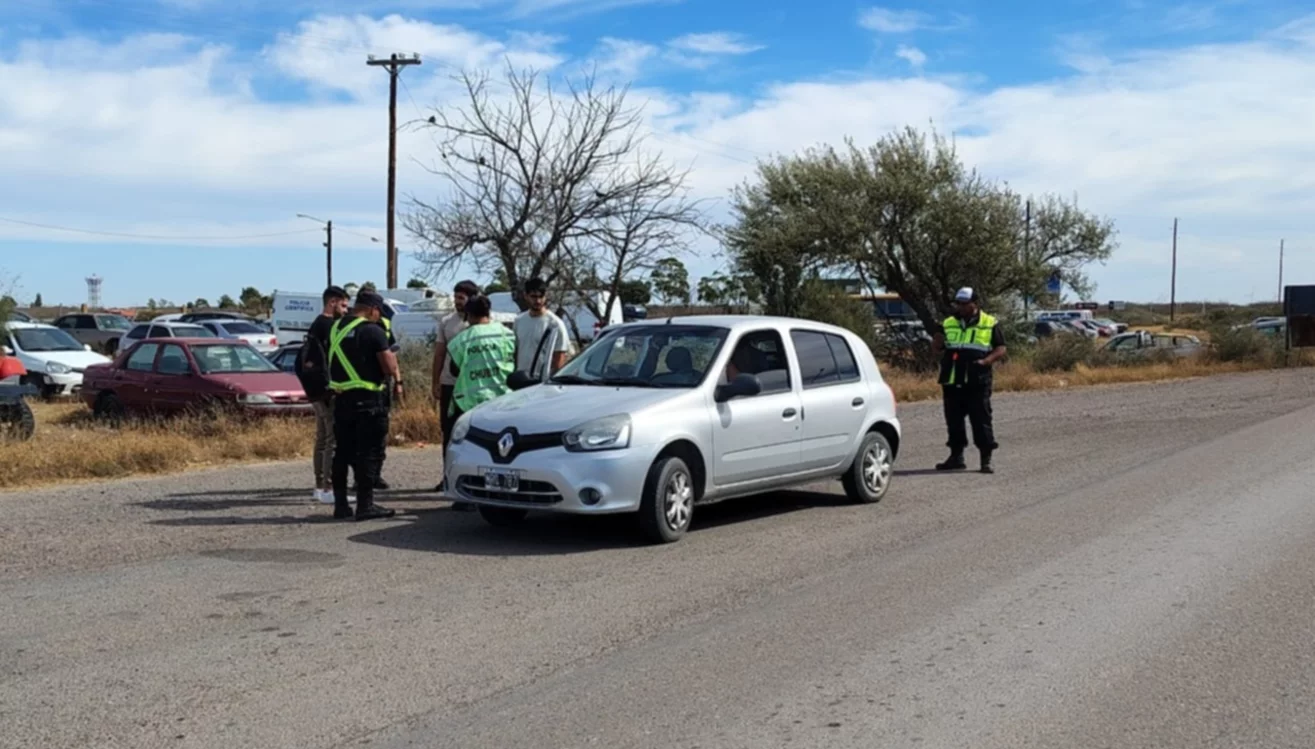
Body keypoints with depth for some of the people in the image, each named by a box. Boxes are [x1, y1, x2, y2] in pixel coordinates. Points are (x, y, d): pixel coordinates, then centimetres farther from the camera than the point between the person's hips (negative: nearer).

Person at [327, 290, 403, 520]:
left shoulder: (336, 328, 11)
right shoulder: (372, 331, -12)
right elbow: (389, 366, -15)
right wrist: (396, 381, 7)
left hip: (341, 398, 7)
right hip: (368, 399, -7)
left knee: (343, 451, 13)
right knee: (370, 452, -1)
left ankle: (340, 503, 16)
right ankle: (365, 504, -2)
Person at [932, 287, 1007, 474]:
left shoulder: (990, 324, 3)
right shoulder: (948, 324, 13)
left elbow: (1000, 349, 1)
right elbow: (936, 348, 18)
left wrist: (986, 361, -17)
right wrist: (937, 341, -7)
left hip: (977, 382, -4)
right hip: (951, 381, 4)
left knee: (981, 420, -3)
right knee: (954, 420, 9)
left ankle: (986, 459, 2)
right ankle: (956, 456, 20)